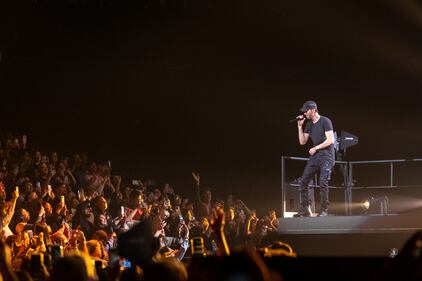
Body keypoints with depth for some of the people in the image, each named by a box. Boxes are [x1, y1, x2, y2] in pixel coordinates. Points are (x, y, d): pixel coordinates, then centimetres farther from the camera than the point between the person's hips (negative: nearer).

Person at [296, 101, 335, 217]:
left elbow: (330, 140, -15)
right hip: (315, 156, 8)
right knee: (303, 181, 0)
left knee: (323, 183, -15)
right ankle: (305, 209, 5)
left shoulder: (325, 121, -8)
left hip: (326, 156, -7)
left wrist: (315, 148, -12)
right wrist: (300, 126, 4)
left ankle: (324, 210, -7)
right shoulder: (309, 124, 14)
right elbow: (302, 141, 13)